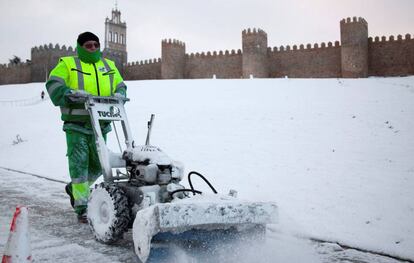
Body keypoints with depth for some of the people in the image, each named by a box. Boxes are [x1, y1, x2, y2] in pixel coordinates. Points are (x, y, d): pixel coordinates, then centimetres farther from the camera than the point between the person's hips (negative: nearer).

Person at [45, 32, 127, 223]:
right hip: (77, 125, -5)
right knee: (79, 164, -5)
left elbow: (120, 85, 23)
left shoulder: (108, 65, 16)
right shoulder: (67, 64, 3)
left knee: (98, 164, 12)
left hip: (100, 125, 5)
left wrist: (119, 94, -1)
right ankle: (82, 207, 3)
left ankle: (75, 188, 37)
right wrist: (72, 94, -23)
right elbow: (54, 85, -7)